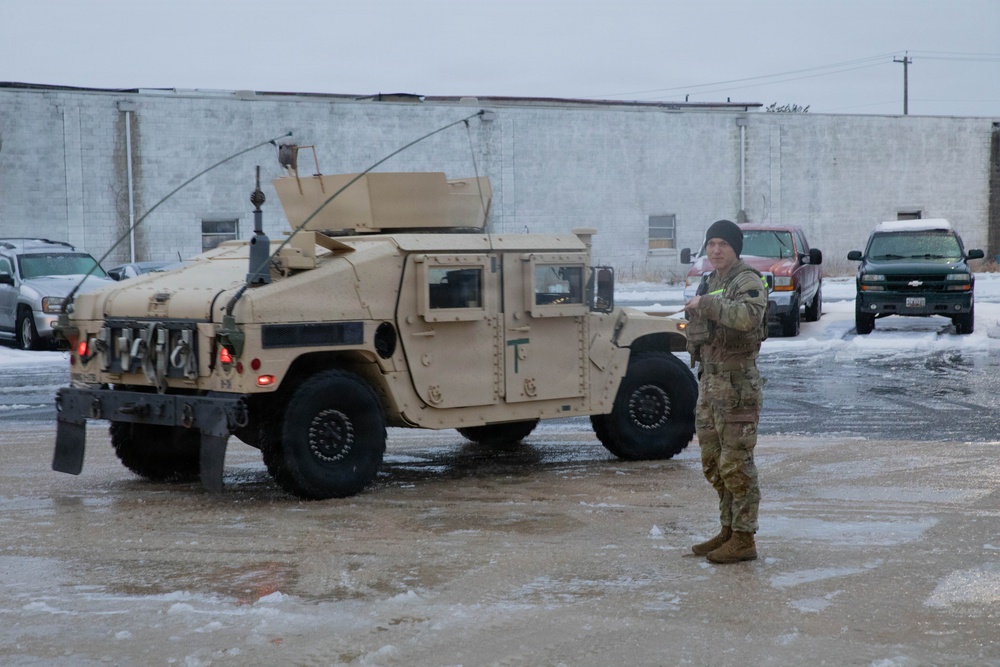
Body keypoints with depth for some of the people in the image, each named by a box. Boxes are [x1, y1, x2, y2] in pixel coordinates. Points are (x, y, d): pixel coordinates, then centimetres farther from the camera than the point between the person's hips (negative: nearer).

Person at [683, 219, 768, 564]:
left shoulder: (748, 281, -12)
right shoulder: (711, 282, 17)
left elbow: (748, 316, -33)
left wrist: (705, 303, -27)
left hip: (736, 382, -10)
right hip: (710, 379, 10)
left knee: (736, 463, -7)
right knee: (713, 462, 14)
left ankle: (744, 539, -1)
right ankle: (728, 530, 24)